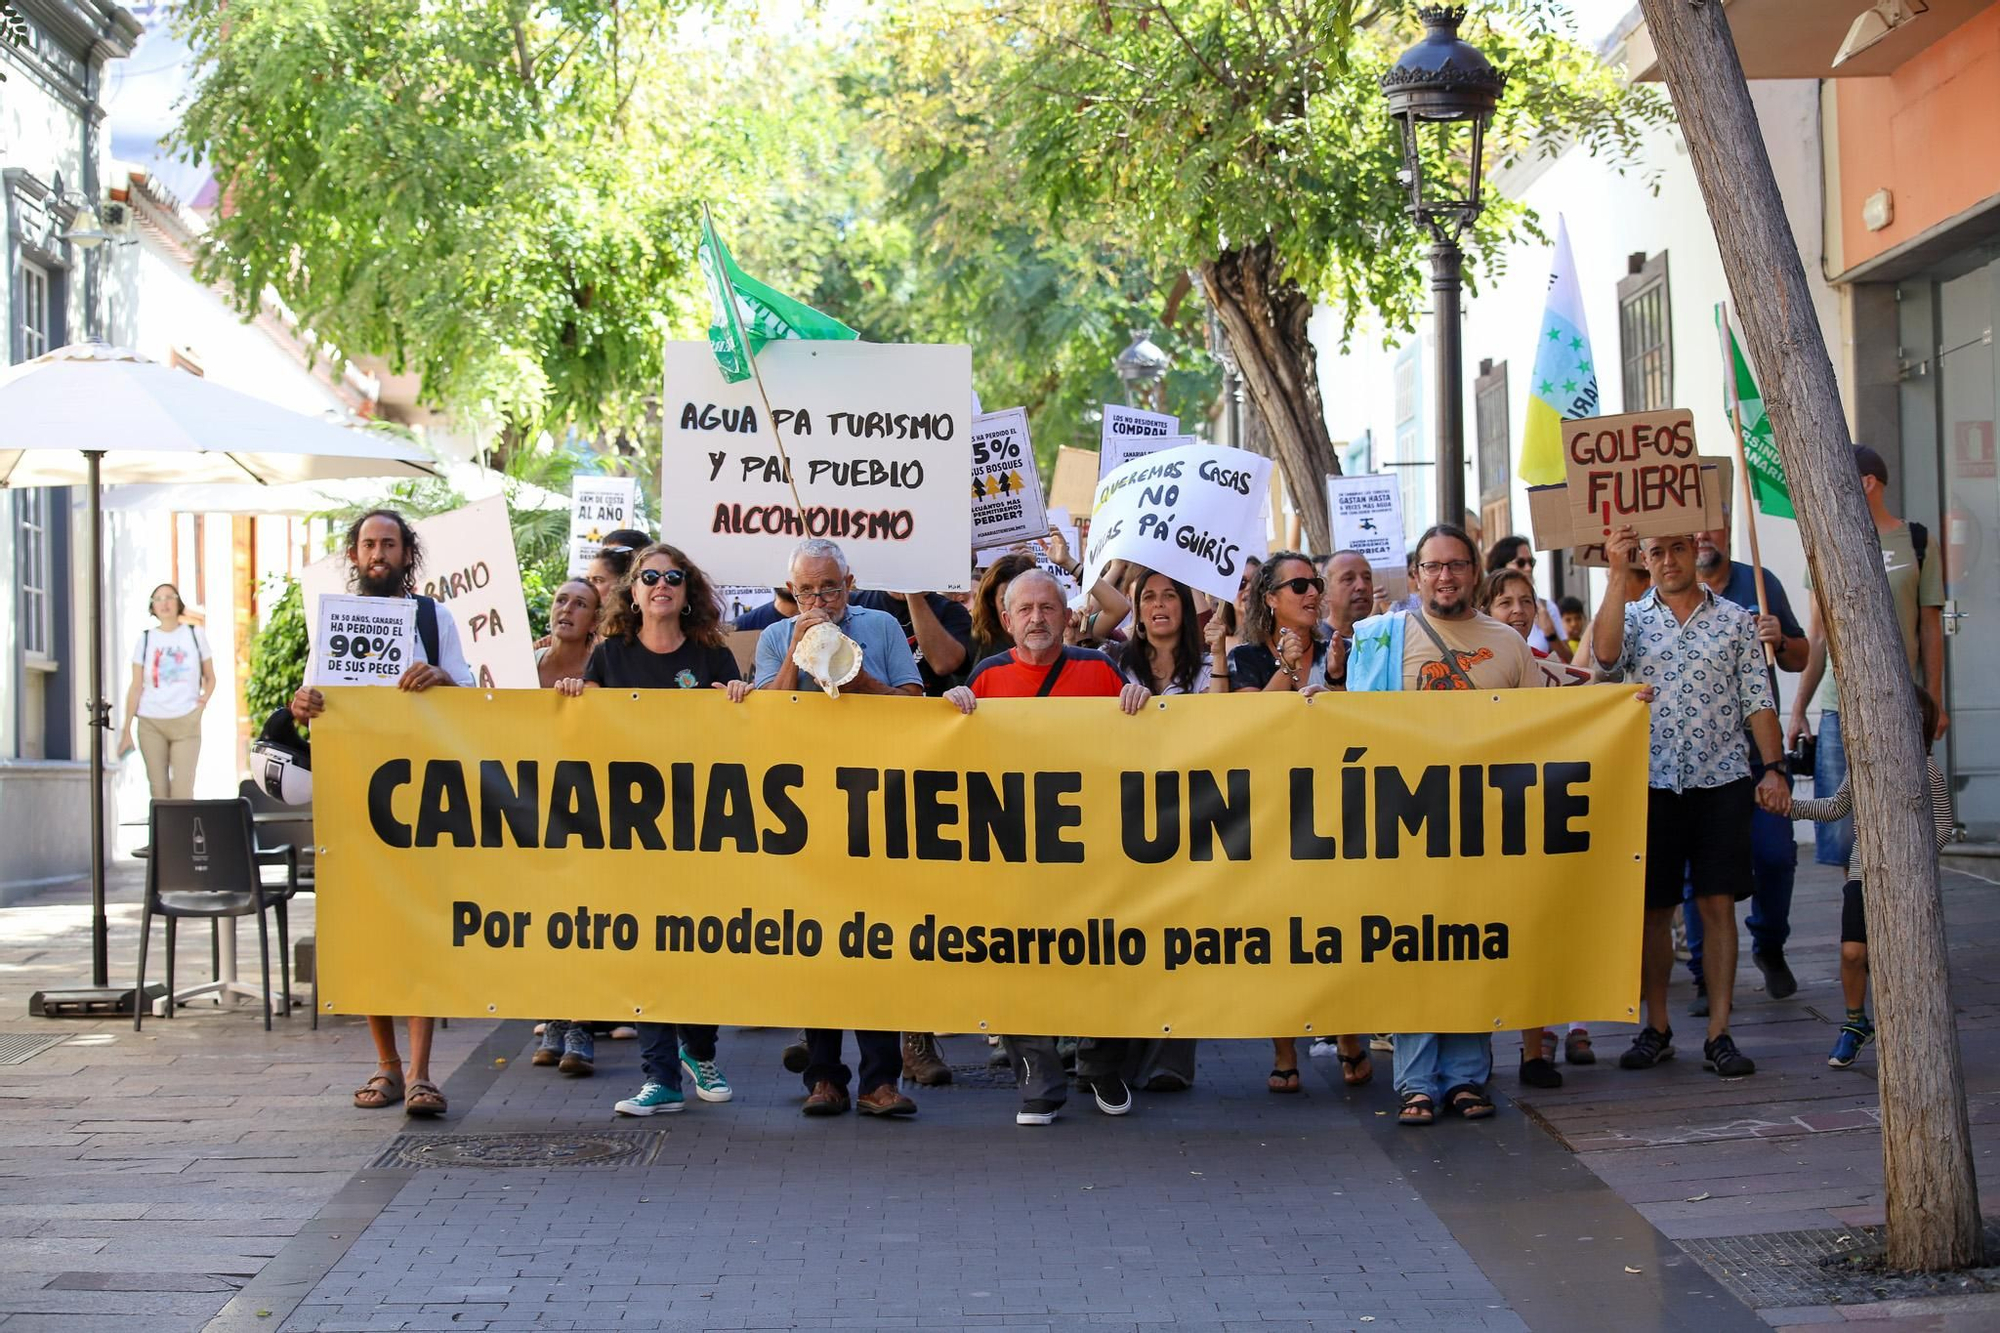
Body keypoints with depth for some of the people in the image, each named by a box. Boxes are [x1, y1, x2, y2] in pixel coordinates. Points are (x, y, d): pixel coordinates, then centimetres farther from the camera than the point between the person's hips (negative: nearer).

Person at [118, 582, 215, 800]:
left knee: (182, 789, -10)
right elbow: (136, 687, 6)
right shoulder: (146, 639, 7)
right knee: (158, 789, 1)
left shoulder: (195, 634, 7)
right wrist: (126, 729, 1)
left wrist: (205, 697, -3)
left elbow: (210, 677, 17)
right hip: (151, 722, 1)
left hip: (186, 722, -1)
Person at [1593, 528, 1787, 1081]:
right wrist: (1617, 575, -19)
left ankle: (1718, 1034, 3)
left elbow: (1757, 702, 5)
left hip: (1720, 781, 0)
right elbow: (1605, 652, -17)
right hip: (1652, 782, 0)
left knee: (1718, 906, -1)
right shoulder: (1633, 617, 6)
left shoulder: (1735, 621, 7)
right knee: (1652, 909, 5)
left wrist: (1774, 767, -6)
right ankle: (1656, 1028, 17)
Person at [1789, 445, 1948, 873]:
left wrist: (1935, 702, 1)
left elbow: (1931, 629, 6)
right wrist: (1798, 709, 7)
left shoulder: (1916, 543, 3)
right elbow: (1816, 634, 11)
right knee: (1837, 830, -3)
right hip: (1839, 709, 2)